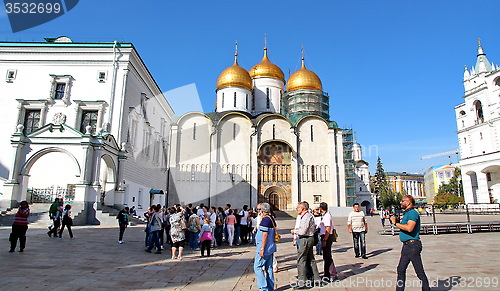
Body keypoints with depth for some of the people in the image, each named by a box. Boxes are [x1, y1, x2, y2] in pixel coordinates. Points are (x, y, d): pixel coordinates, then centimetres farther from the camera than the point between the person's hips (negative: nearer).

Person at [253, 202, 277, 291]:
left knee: (257, 267, -2)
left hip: (265, 248, -9)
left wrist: (262, 249, -20)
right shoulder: (271, 219, 12)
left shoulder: (265, 219, -17)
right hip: (271, 248, 9)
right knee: (269, 268, 13)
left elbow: (265, 235, -21)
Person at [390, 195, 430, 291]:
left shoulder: (413, 213, -14)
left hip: (413, 245, -10)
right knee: (401, 270, 13)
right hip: (406, 246, 10)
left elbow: (409, 228, -28)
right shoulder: (406, 213, 17)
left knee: (420, 271, 0)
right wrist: (397, 222, 9)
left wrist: (395, 223, -20)